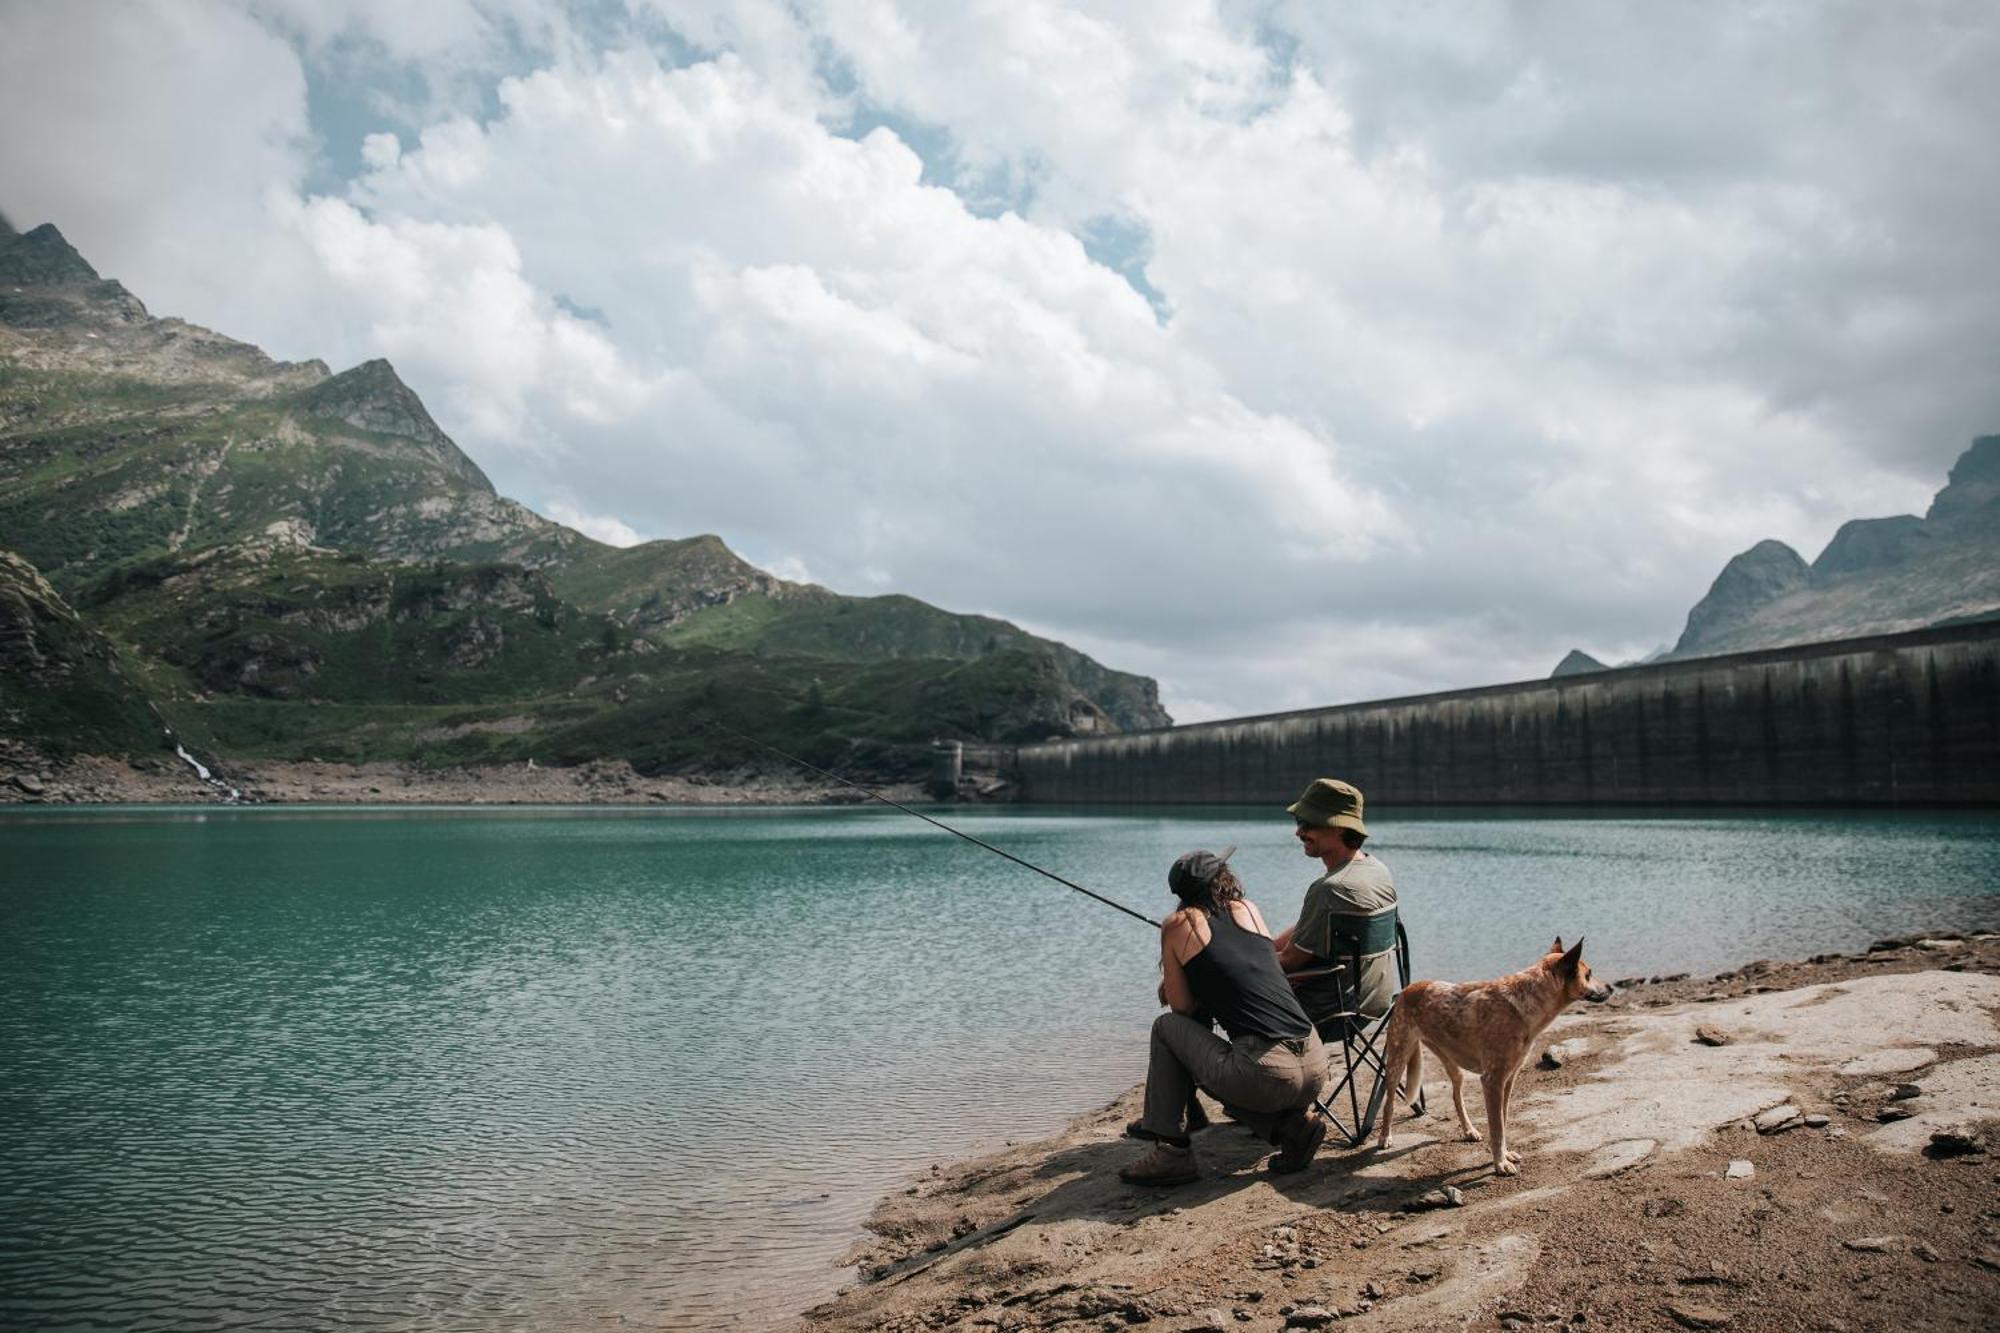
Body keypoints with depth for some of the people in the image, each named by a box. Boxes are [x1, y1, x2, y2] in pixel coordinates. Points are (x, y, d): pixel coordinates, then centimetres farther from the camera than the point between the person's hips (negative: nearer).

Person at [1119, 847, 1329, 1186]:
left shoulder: (1178, 924, 6)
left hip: (1265, 1075, -6)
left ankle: (1171, 1152, 13)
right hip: (1316, 1068, 6)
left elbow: (1183, 1008, 10)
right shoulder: (1249, 909, 18)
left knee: (1166, 1027, 17)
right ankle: (1294, 1123, 12)